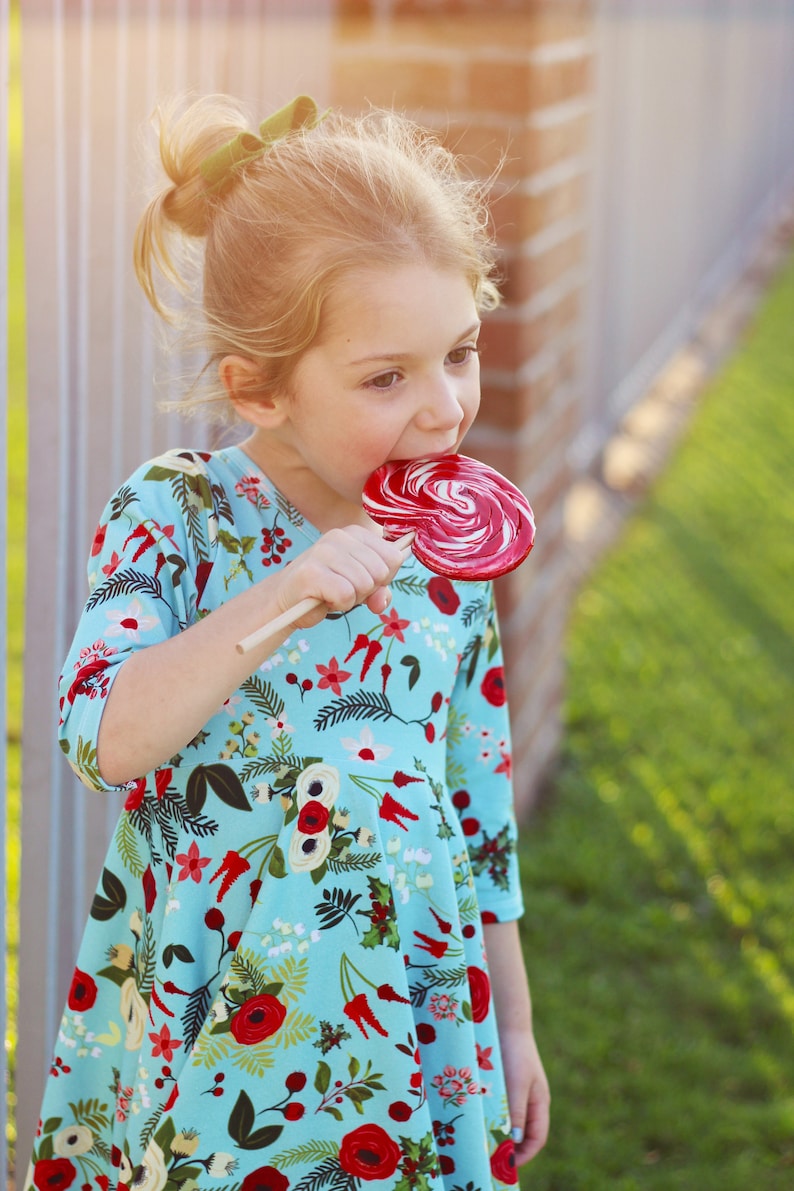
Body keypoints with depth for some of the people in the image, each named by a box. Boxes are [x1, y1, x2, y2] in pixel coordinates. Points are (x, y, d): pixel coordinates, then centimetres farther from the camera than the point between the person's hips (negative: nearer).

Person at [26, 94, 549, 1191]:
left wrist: (513, 1023, 15)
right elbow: (102, 735, -23)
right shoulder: (173, 515, -10)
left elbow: (484, 808, 10)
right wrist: (283, 602, -33)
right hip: (202, 1041, -3)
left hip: (410, 1034, 3)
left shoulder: (448, 551, 1)